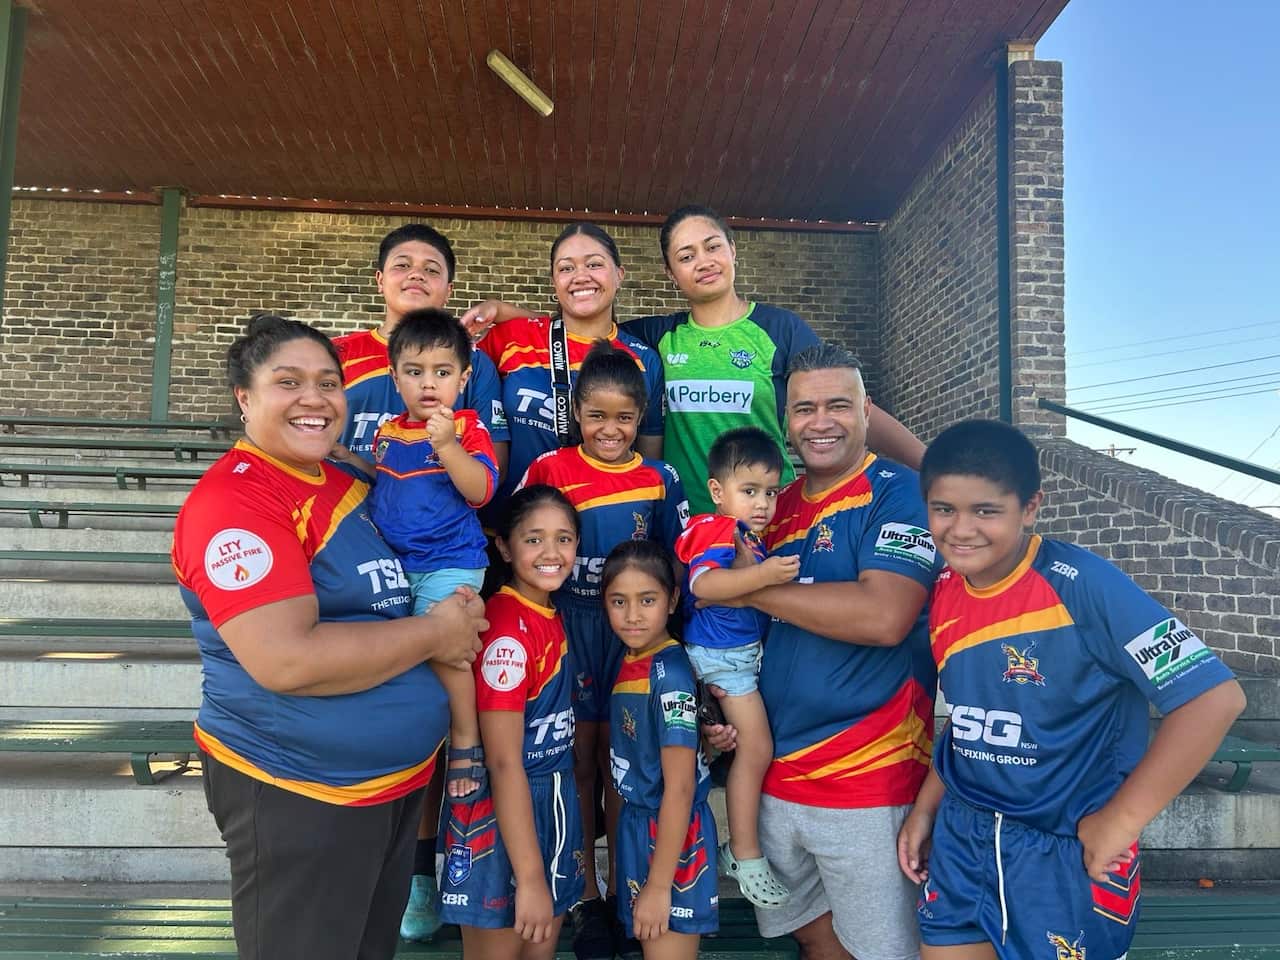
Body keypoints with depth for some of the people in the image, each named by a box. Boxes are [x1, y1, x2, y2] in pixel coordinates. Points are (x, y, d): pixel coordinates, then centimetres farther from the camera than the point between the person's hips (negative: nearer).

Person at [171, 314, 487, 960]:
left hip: (402, 779, 8)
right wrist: (434, 633, -18)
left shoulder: (351, 480, 5)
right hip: (296, 795, -8)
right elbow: (286, 660, -29)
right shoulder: (234, 499, -19)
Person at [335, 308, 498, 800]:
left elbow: (480, 491, -21)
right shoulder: (388, 432, 9)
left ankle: (466, 739, 3)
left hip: (450, 561, -7)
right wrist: (349, 459, 8)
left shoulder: (467, 428, -9)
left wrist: (448, 445, -32)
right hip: (394, 560, 7)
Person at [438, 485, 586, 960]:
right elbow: (503, 762, -23)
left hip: (551, 804, 8)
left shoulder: (550, 616, 3)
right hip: (502, 816, -8)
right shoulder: (508, 629, -23)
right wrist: (530, 877, -21)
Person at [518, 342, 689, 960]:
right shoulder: (549, 469, -5)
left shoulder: (659, 479, 1)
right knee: (579, 759, 9)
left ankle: (620, 887, 30)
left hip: (633, 634, 1)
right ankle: (585, 895, 26)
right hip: (569, 630, -1)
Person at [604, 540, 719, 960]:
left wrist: (659, 885, -18)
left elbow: (680, 789, -21)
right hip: (637, 824, 8)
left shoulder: (670, 672, -21)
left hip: (671, 834, -8)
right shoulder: (629, 662, 2)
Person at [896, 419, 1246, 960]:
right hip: (959, 836, 5)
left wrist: (1119, 821, -17)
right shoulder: (942, 593, -2)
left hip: (1069, 849, -5)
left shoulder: (1083, 585, -21)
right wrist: (925, 808, 10)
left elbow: (1214, 697, -22)